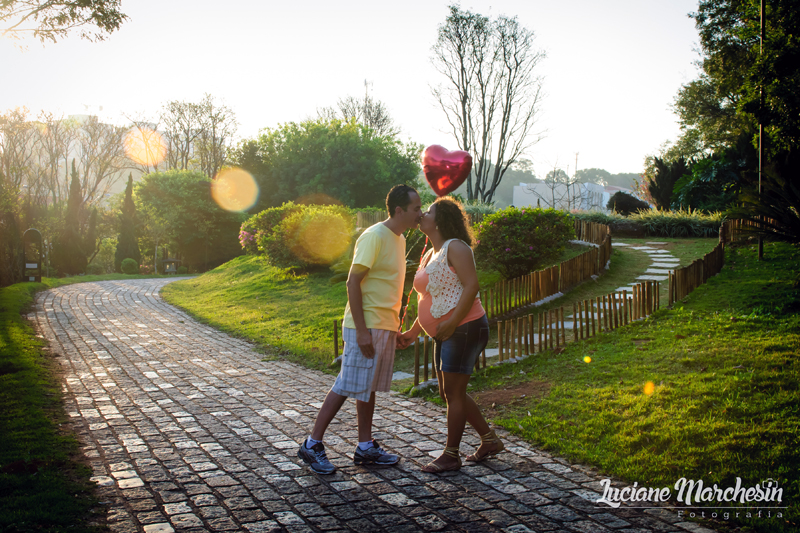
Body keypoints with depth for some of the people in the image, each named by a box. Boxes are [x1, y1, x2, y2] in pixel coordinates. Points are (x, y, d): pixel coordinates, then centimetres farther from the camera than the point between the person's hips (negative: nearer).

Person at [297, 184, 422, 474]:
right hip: (366, 327, -9)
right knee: (346, 386, -4)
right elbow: (353, 282, -19)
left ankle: (366, 448, 22)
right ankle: (312, 445, 6)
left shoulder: (399, 239, 13)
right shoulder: (374, 237, -16)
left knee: (368, 387, 14)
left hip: (385, 327, 9)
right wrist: (362, 330, -23)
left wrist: (396, 326, 18)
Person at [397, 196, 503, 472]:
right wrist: (412, 332, 20)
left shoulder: (455, 247, -11)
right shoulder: (430, 255, 16)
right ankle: (489, 440, 27)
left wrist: (452, 322, -26)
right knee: (448, 393, 14)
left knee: (453, 393, -3)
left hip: (465, 329, -10)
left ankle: (451, 455, 10)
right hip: (444, 334, 10)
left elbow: (472, 285, -21)